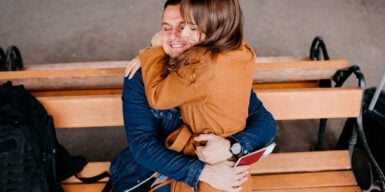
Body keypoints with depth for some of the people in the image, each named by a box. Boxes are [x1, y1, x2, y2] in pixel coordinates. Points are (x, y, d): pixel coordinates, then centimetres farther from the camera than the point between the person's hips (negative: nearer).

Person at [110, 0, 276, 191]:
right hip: (149, 171, -1)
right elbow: (142, 144, -21)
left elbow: (266, 121, -12)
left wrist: (231, 145, -32)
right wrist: (202, 171, -32)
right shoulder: (140, 75, -15)